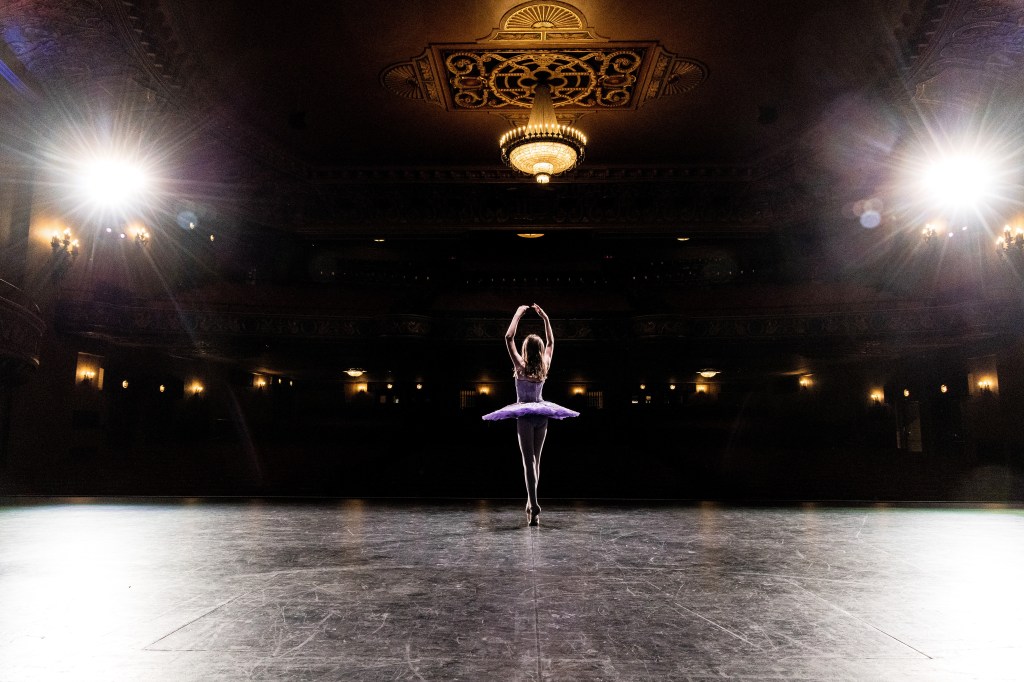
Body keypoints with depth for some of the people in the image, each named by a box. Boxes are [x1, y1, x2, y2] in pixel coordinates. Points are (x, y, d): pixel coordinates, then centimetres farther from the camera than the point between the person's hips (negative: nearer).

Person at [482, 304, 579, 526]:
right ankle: (531, 503, 23)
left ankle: (534, 507, -18)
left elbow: (508, 338, -11)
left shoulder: (521, 366, -10)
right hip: (542, 414, 5)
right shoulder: (545, 366, 2)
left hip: (525, 414, -5)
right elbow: (551, 342, 18)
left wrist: (518, 314, -5)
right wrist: (545, 318, 18)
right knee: (536, 459, 15)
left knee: (529, 460, -8)